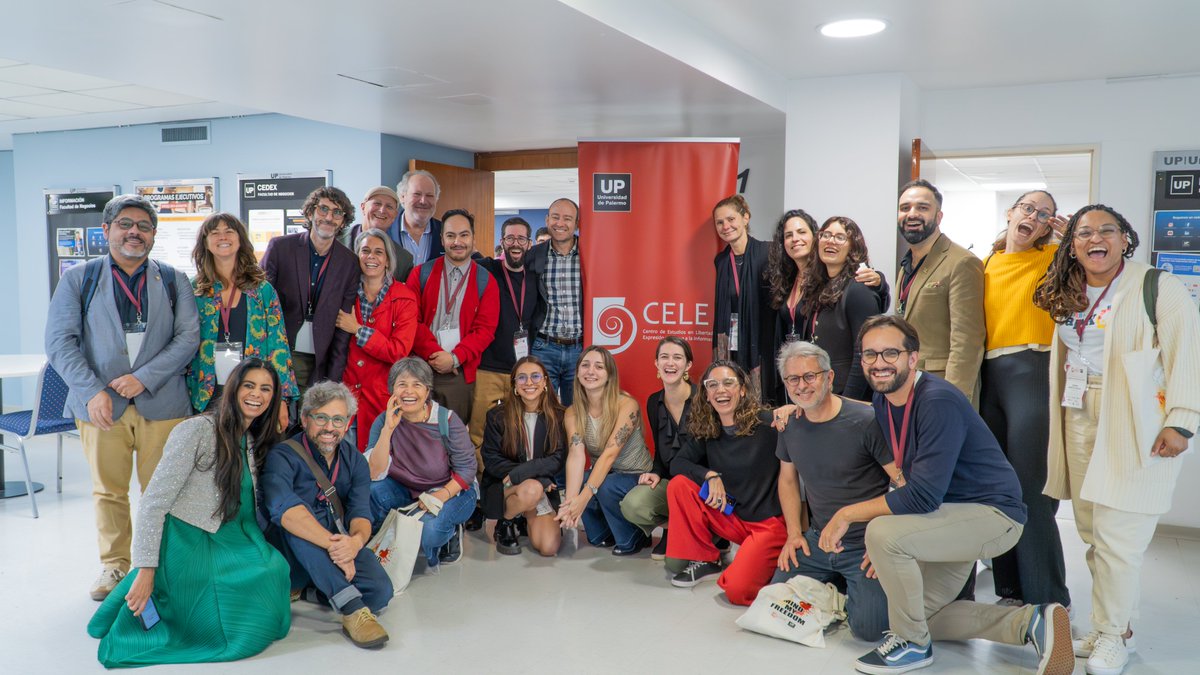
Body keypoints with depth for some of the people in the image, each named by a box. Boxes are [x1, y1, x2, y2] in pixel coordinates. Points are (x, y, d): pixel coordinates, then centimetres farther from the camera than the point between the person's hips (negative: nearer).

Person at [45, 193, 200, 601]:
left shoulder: (173, 281, 8)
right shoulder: (78, 279, 8)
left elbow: (188, 337, -1)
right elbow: (60, 341, 1)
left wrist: (144, 377, -13)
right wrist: (92, 391, -11)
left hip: (162, 403, 0)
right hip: (101, 404, 1)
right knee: (108, 491, 10)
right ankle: (114, 564, 25)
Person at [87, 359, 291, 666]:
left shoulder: (257, 442, 10)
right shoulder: (196, 430, -13)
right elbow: (153, 503, -15)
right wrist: (146, 570, -19)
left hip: (230, 543, 8)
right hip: (187, 543, -8)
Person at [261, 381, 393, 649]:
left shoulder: (355, 461, 4)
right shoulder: (283, 456, -13)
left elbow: (361, 512, -10)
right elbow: (284, 508, -32)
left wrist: (356, 540, -35)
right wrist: (333, 544, -42)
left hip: (340, 548, 4)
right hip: (292, 554, -4)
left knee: (380, 592, -23)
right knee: (298, 523, -36)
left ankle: (310, 590, 5)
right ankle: (352, 610, -38)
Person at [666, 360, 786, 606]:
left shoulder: (766, 424, -16)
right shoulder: (705, 430, 2)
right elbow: (677, 463, -1)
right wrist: (710, 476, -14)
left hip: (771, 520, -5)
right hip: (733, 516, 6)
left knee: (737, 590, -23)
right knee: (679, 485, -11)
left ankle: (771, 561, 11)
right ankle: (704, 561, 3)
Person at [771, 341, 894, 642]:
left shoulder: (866, 422, -17)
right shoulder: (790, 425, 3)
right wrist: (794, 533, 8)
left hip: (865, 547, -6)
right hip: (817, 541, 6)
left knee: (868, 627, -22)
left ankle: (858, 591, 13)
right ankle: (838, 585, 22)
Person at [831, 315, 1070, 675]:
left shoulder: (937, 402, -27)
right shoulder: (882, 400, 0)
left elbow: (924, 496, -32)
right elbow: (908, 478, 10)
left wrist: (848, 513, -24)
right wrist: (889, 547, 1)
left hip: (994, 513, -10)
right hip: (949, 513, 10)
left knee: (882, 532, -30)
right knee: (920, 613, 13)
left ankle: (912, 644, -8)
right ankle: (1031, 622, 15)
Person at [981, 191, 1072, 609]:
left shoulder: (1053, 259, 3)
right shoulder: (986, 265, 15)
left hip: (1032, 374, -5)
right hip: (989, 378, 5)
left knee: (1031, 490, -7)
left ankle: (1049, 602, 4)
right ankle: (1011, 590, 22)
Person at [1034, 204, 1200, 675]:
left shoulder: (1155, 287, -7)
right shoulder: (1067, 297, 13)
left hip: (1134, 423, -6)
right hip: (1080, 419, 6)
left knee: (1116, 536, -6)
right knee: (1092, 532, 9)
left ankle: (1115, 635, 11)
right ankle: (1105, 626, 22)